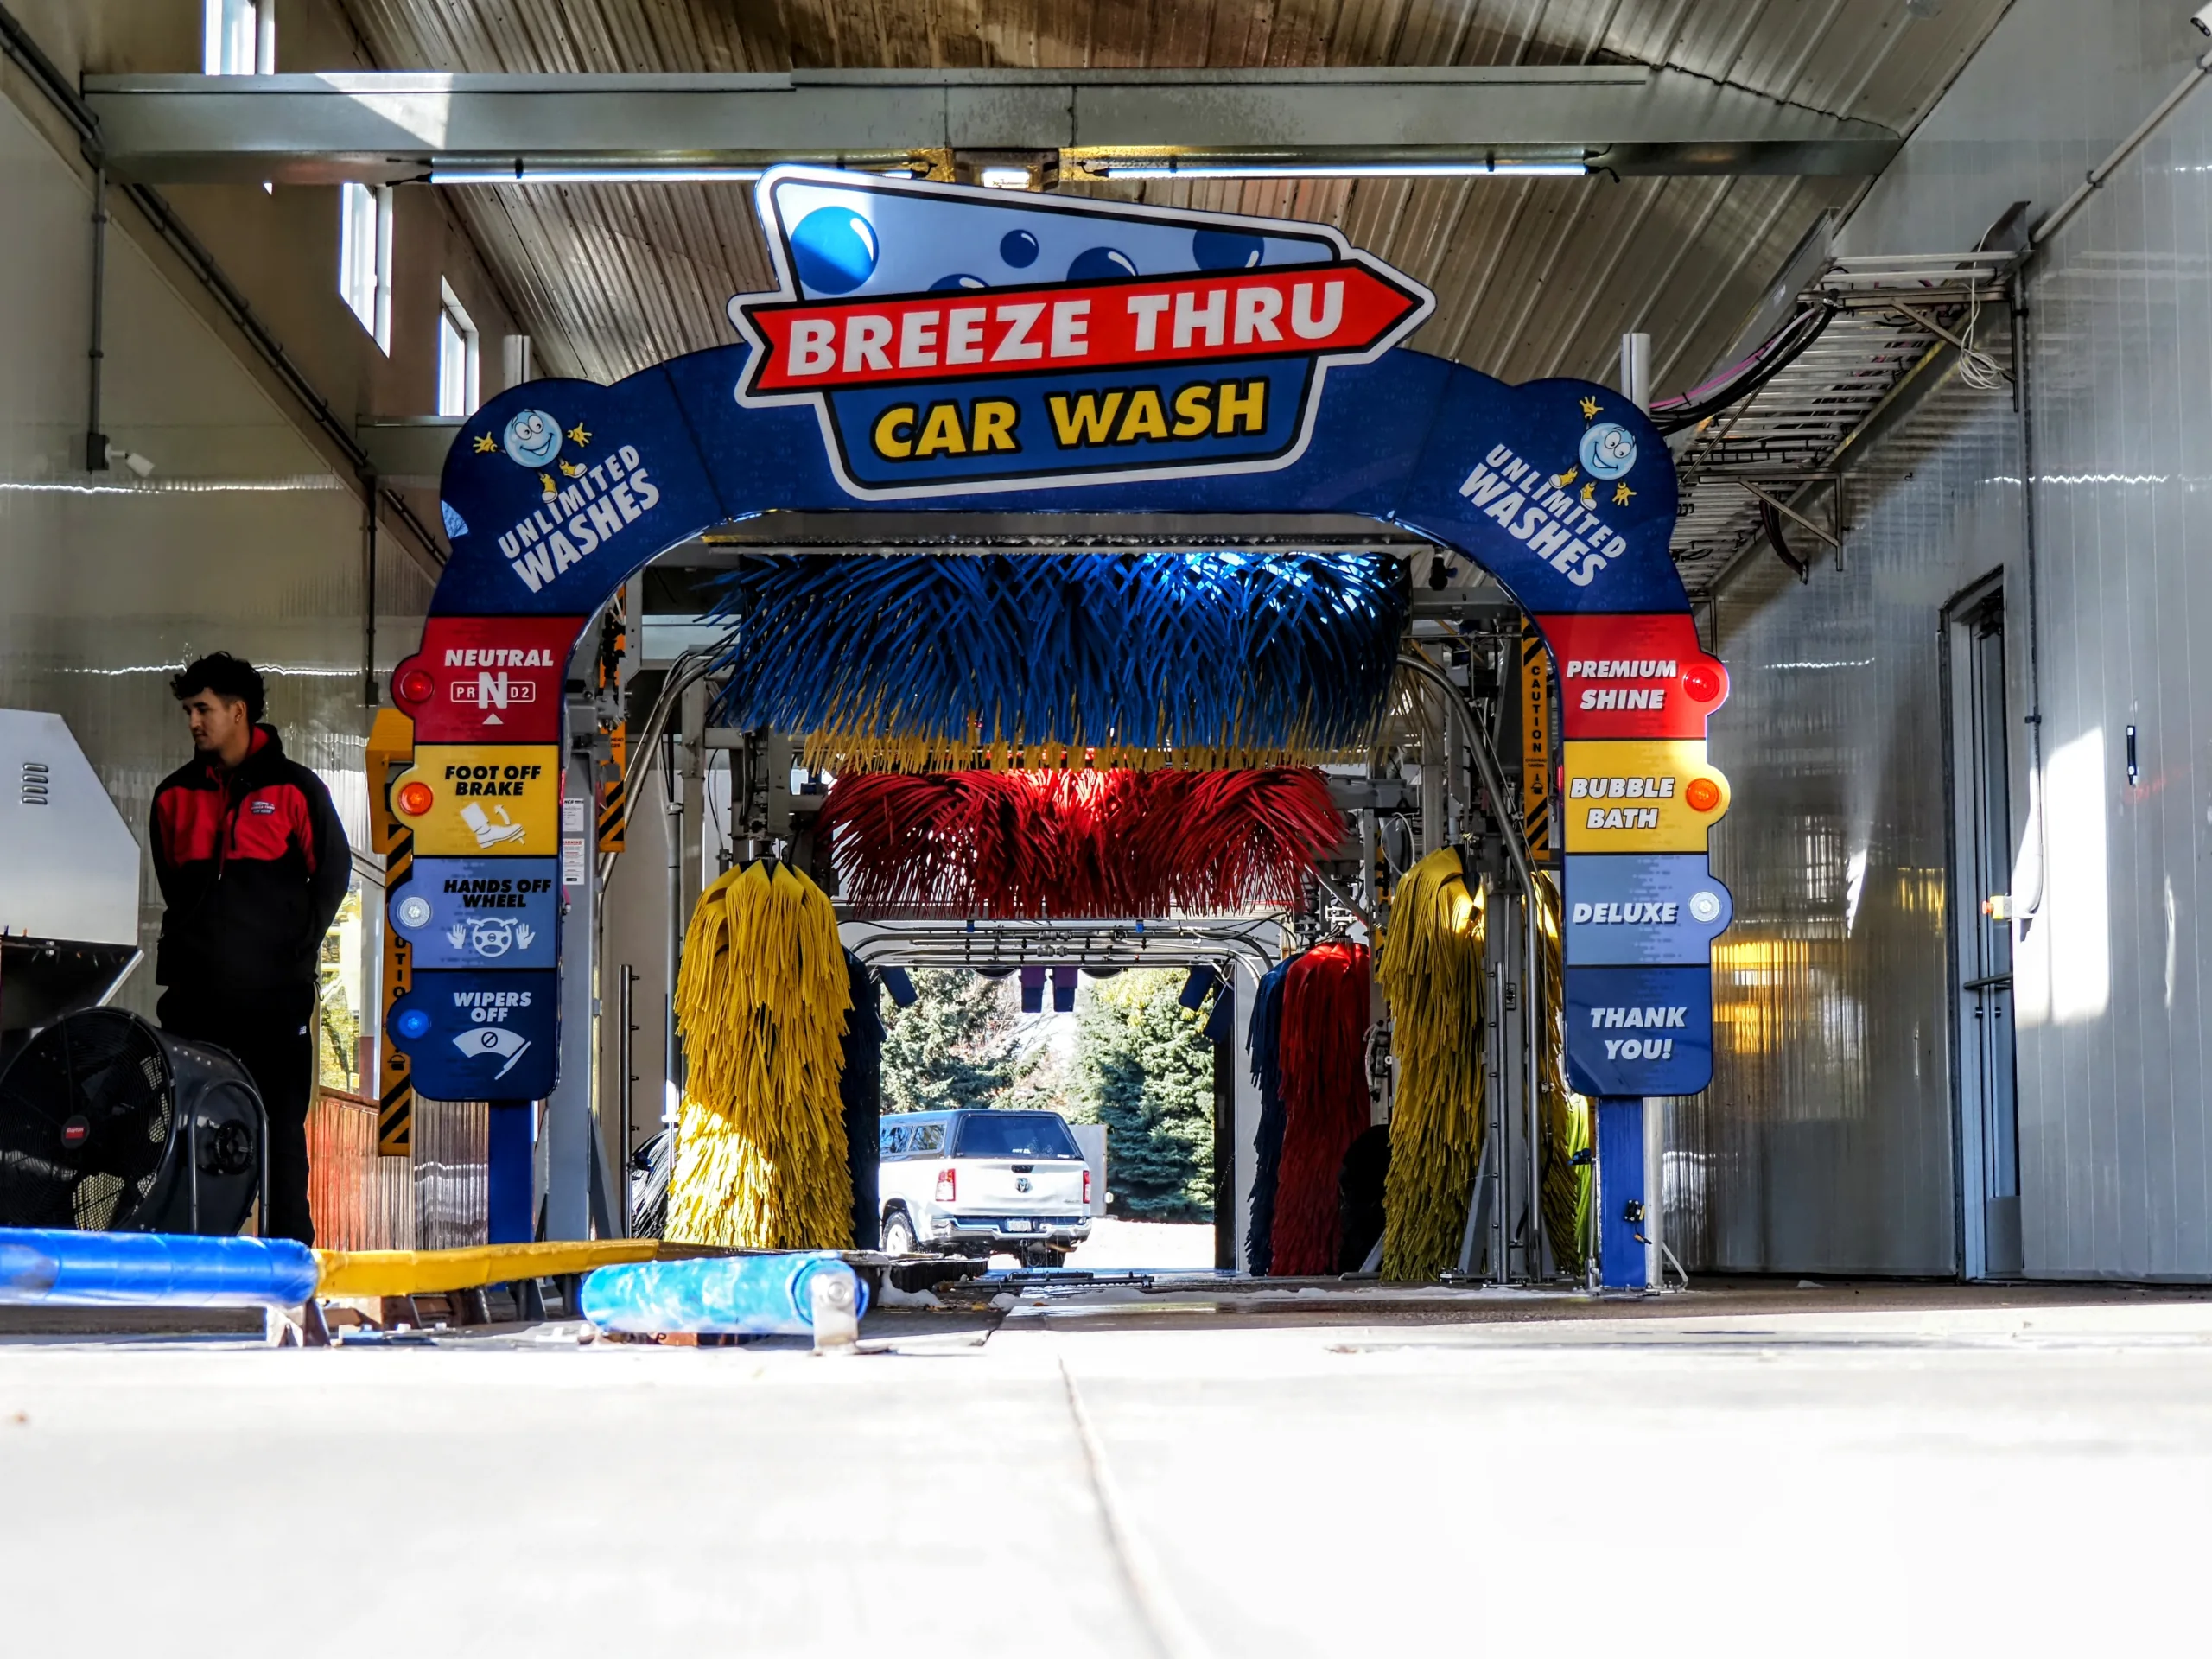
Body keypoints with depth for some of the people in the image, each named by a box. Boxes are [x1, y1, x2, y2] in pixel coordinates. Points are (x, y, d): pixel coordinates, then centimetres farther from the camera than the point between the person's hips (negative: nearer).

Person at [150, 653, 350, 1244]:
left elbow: (333, 872, 3)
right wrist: (191, 944, 10)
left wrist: (297, 949, -1)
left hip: (276, 995, -3)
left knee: (282, 1125, -1)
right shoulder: (175, 795, 12)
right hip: (196, 994, 3)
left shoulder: (295, 788, 0)